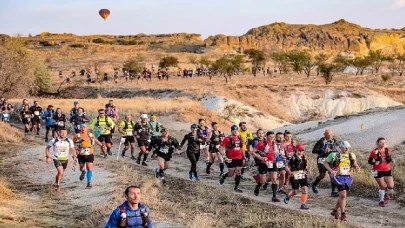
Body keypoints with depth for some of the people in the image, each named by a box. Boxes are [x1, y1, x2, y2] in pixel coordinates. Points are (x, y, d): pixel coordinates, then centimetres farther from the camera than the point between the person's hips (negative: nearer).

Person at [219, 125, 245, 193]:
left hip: (239, 158, 4)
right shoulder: (228, 138, -8)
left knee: (238, 173, 0)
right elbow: (221, 148, -8)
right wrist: (225, 157, -14)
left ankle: (236, 187, 10)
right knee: (231, 174, 4)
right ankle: (223, 177, 36)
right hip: (231, 159, -4)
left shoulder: (240, 138, 8)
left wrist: (244, 157, 13)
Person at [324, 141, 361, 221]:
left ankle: (335, 211, 34)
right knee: (343, 195, -16)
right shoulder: (334, 155, -3)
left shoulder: (352, 155, 8)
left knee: (342, 196, 14)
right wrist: (331, 170, -10)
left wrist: (357, 167, -2)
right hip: (339, 177, -5)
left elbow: (355, 164, 22)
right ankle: (343, 214, -5)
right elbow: (325, 162, 5)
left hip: (348, 178, 5)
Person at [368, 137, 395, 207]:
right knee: (382, 187, 1)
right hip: (378, 171, -4)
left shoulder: (388, 151, 2)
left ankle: (386, 193, 34)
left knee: (391, 186, -2)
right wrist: (375, 163, -24)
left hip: (387, 170, 4)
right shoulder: (374, 152, -11)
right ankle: (381, 201, 22)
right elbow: (369, 161, -5)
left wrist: (392, 161, -7)